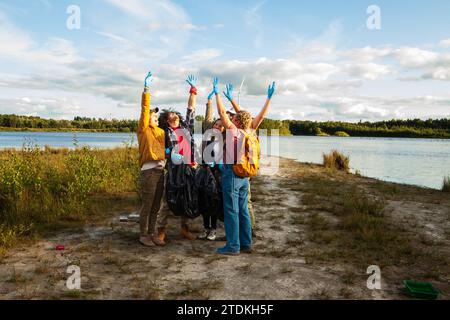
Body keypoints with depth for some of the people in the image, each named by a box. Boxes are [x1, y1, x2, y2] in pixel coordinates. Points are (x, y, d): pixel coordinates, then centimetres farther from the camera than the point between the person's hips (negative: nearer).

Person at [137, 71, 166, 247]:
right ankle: (143, 235, 11)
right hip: (149, 171, -7)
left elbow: (165, 147, 17)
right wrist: (146, 89, -19)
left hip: (161, 170, 7)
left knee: (156, 206, 12)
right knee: (147, 206, 0)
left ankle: (152, 234, 22)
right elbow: (144, 109, -11)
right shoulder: (144, 130, -2)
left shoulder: (160, 131, 18)